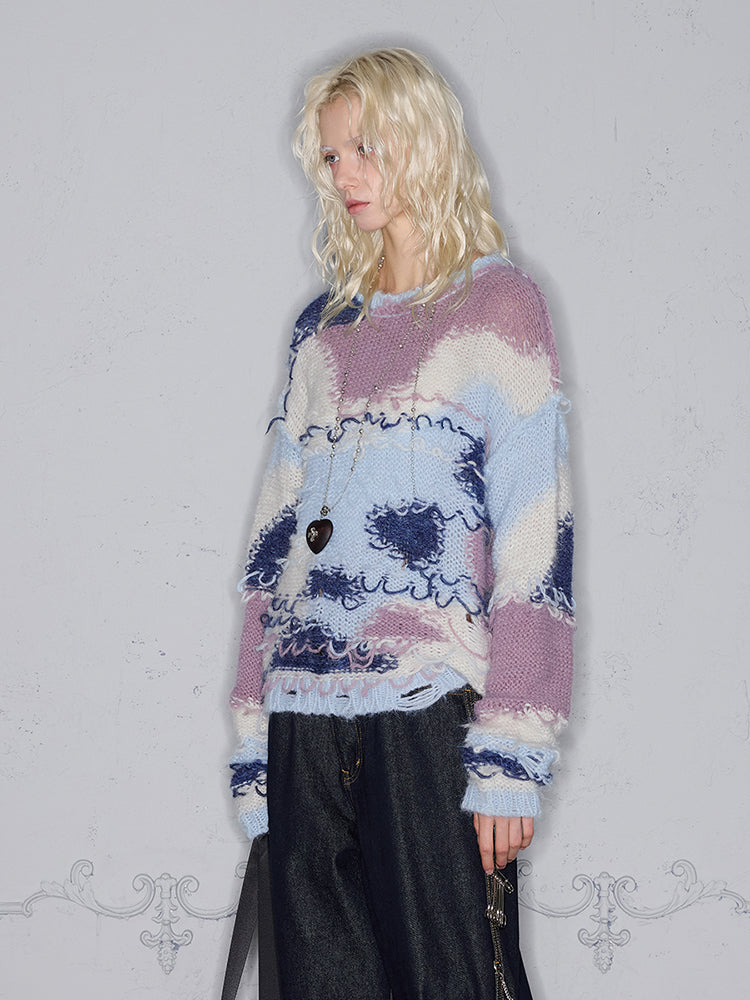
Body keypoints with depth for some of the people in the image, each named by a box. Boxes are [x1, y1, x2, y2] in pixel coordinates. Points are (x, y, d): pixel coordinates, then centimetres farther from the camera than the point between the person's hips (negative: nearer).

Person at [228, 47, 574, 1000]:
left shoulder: (497, 305, 2)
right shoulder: (323, 329, 18)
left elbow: (533, 542, -7)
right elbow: (277, 538, 16)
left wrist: (510, 758, -14)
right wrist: (254, 743, 10)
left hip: (432, 708, -5)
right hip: (304, 716, 5)